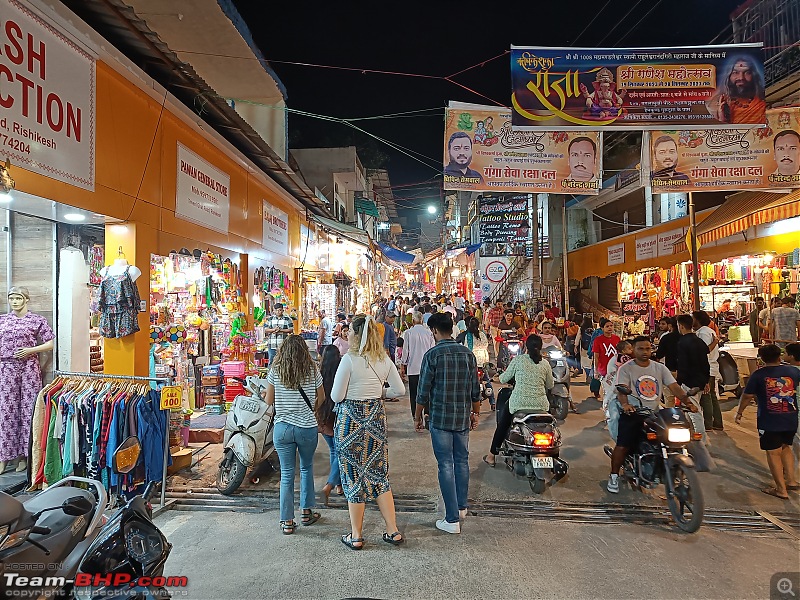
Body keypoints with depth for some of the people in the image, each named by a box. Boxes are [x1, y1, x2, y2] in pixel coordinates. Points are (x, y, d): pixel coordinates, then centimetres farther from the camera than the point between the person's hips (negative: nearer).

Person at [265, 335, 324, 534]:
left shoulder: (275, 371, -5)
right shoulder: (312, 371, -5)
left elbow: (269, 400, 2)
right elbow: (321, 398, 7)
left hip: (282, 427, 0)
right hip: (307, 428, 0)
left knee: (286, 474, 9)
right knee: (306, 468, 21)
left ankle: (287, 522, 13)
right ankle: (307, 512, 29)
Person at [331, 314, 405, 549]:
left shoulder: (349, 360, -17)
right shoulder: (385, 360, 0)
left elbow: (336, 396, -14)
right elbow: (399, 390, 6)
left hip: (351, 420, -5)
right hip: (377, 417, 5)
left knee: (353, 476, 8)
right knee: (379, 474, 15)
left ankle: (356, 536, 20)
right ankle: (393, 531, 21)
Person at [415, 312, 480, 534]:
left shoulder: (432, 354, -11)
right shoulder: (468, 354, 3)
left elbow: (423, 390, -9)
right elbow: (475, 390, 7)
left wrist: (418, 416, 4)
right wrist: (475, 412, 20)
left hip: (440, 418, -5)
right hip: (463, 418, 5)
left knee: (446, 465, 2)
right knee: (462, 461, 18)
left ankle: (452, 520, 6)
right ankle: (461, 507, 33)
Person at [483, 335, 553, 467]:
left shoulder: (518, 360, -4)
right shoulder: (545, 363, 3)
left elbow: (503, 379, 2)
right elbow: (550, 385, 13)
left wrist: (501, 375, 25)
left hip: (519, 403, -2)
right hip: (541, 404, 2)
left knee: (503, 424, 20)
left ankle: (492, 455, 24)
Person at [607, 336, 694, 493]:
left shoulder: (659, 368, 13)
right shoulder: (626, 368, -1)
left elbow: (674, 386, 4)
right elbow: (621, 389, -15)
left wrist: (687, 401, -13)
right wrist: (625, 404, -35)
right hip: (633, 413, -4)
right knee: (622, 446, -15)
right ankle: (614, 475, 3)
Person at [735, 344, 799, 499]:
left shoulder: (758, 375, -11)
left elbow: (747, 396, -6)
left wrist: (739, 413, 7)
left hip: (769, 422, -5)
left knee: (773, 453, 3)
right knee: (785, 448, 24)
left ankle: (781, 489, 7)